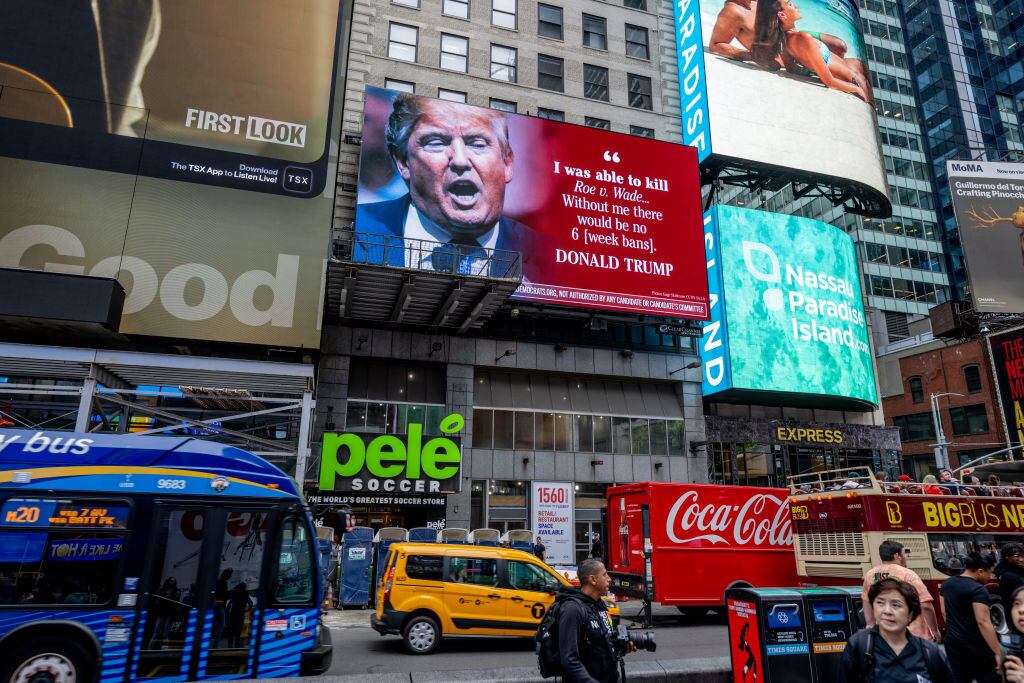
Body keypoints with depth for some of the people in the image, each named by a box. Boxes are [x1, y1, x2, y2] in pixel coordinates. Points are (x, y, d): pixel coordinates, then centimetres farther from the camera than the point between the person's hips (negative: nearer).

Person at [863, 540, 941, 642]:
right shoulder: (907, 574, -13)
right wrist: (935, 631, -2)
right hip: (914, 634, -5)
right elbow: (926, 606, -15)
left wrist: (871, 626, 22)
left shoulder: (869, 575, 4)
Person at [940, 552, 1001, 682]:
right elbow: (983, 622, -24)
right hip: (974, 645, -7)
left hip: (952, 641, 7)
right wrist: (997, 653, -22)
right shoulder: (978, 590, -18)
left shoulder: (947, 584, 7)